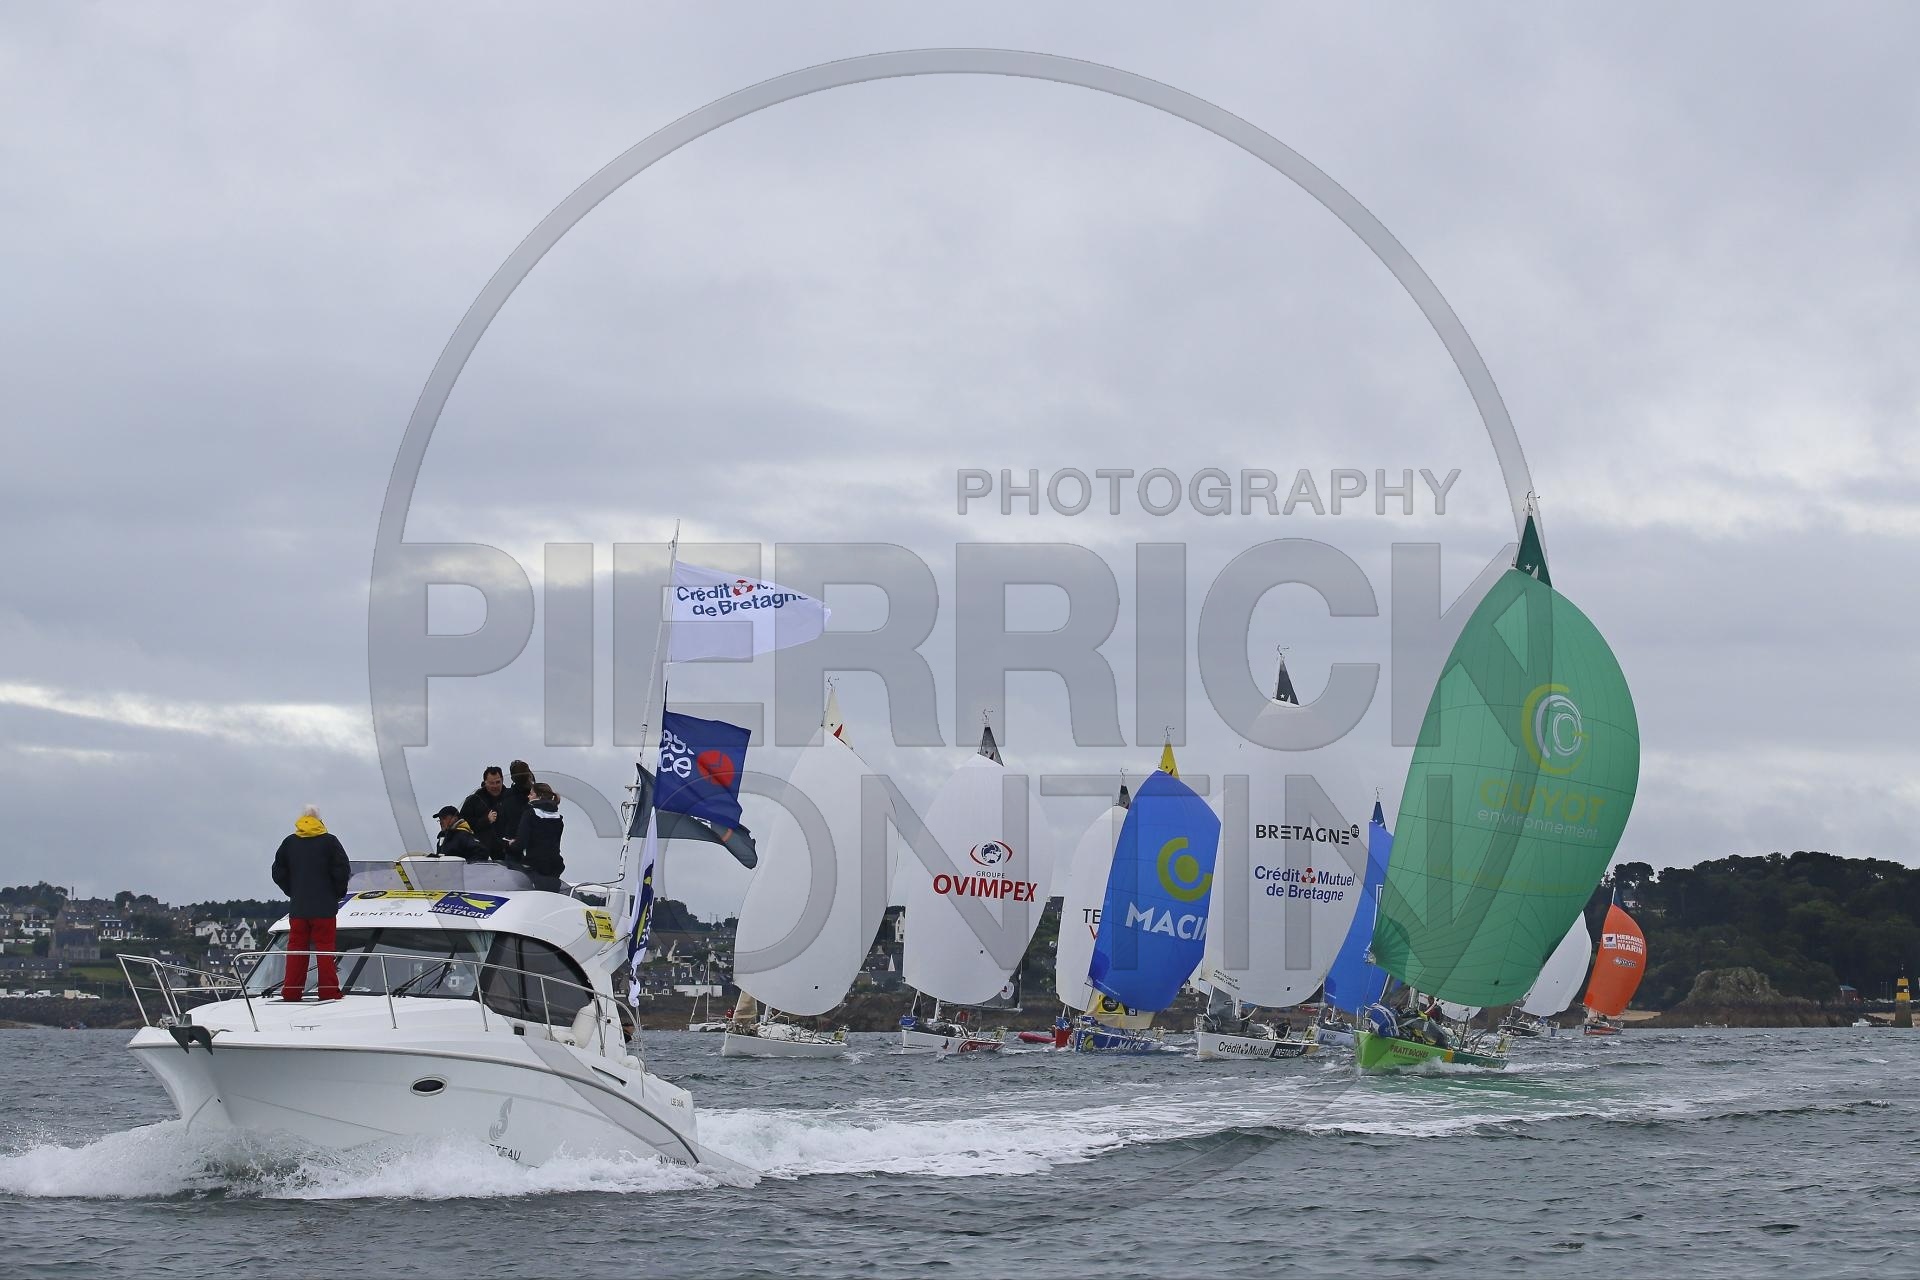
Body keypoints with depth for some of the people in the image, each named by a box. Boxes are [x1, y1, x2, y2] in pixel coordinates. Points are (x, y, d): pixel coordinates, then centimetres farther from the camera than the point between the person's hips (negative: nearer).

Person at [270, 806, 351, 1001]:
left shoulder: (289, 843, 5)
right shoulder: (329, 841, -4)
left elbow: (278, 873, 5)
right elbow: (342, 870, -8)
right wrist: (337, 893, 6)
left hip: (297, 907, 3)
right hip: (324, 907, -2)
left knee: (296, 948, 7)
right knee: (325, 948, 0)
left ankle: (291, 991, 6)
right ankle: (328, 990, -3)